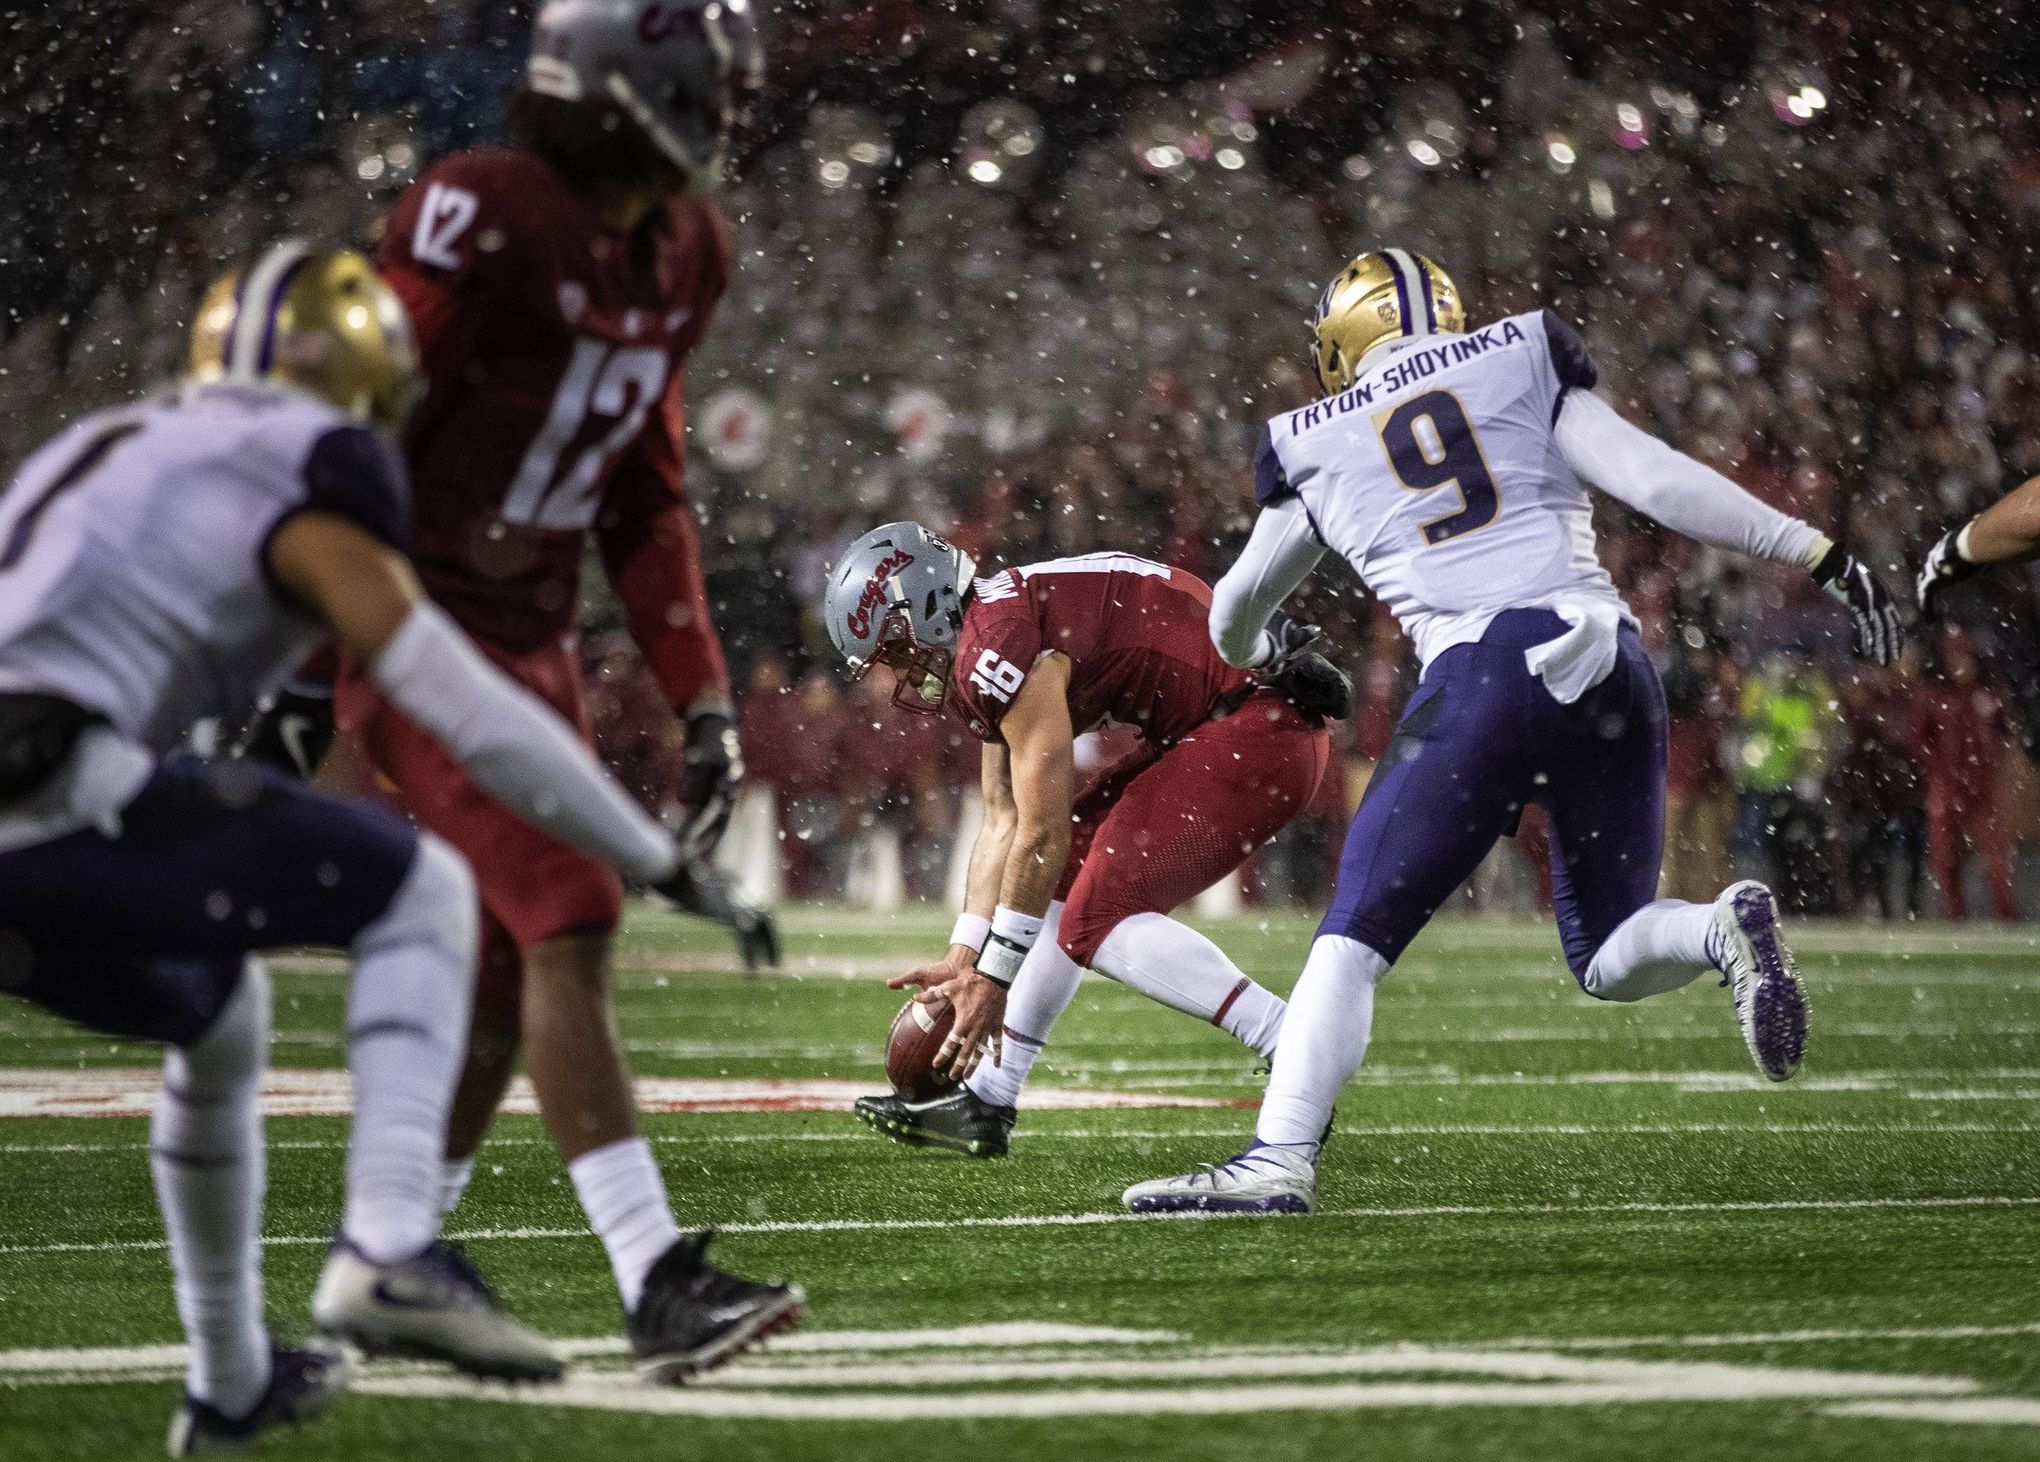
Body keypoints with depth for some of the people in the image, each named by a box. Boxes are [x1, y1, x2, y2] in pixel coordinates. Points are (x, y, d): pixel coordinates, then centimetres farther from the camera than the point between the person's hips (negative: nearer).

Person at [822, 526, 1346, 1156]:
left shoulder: (997, 650, -18)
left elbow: (1043, 833, -16)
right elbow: (1005, 825, 19)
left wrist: (992, 977, -9)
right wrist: (963, 960, 16)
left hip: (1260, 723, -11)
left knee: (1100, 912, -14)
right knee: (1060, 878, 14)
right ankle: (984, 1101, 20)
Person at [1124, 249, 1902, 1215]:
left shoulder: (1314, 448, 17)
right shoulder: (1526, 366, 17)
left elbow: (1235, 617, 33)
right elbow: (1659, 482, 5)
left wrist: (1263, 663, 57)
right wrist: (1824, 559, 8)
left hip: (1484, 675, -2)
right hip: (1609, 662, 3)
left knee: (1355, 936, 4)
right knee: (1609, 959, 17)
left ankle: (1281, 1156, -13)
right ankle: (1727, 928, -14)